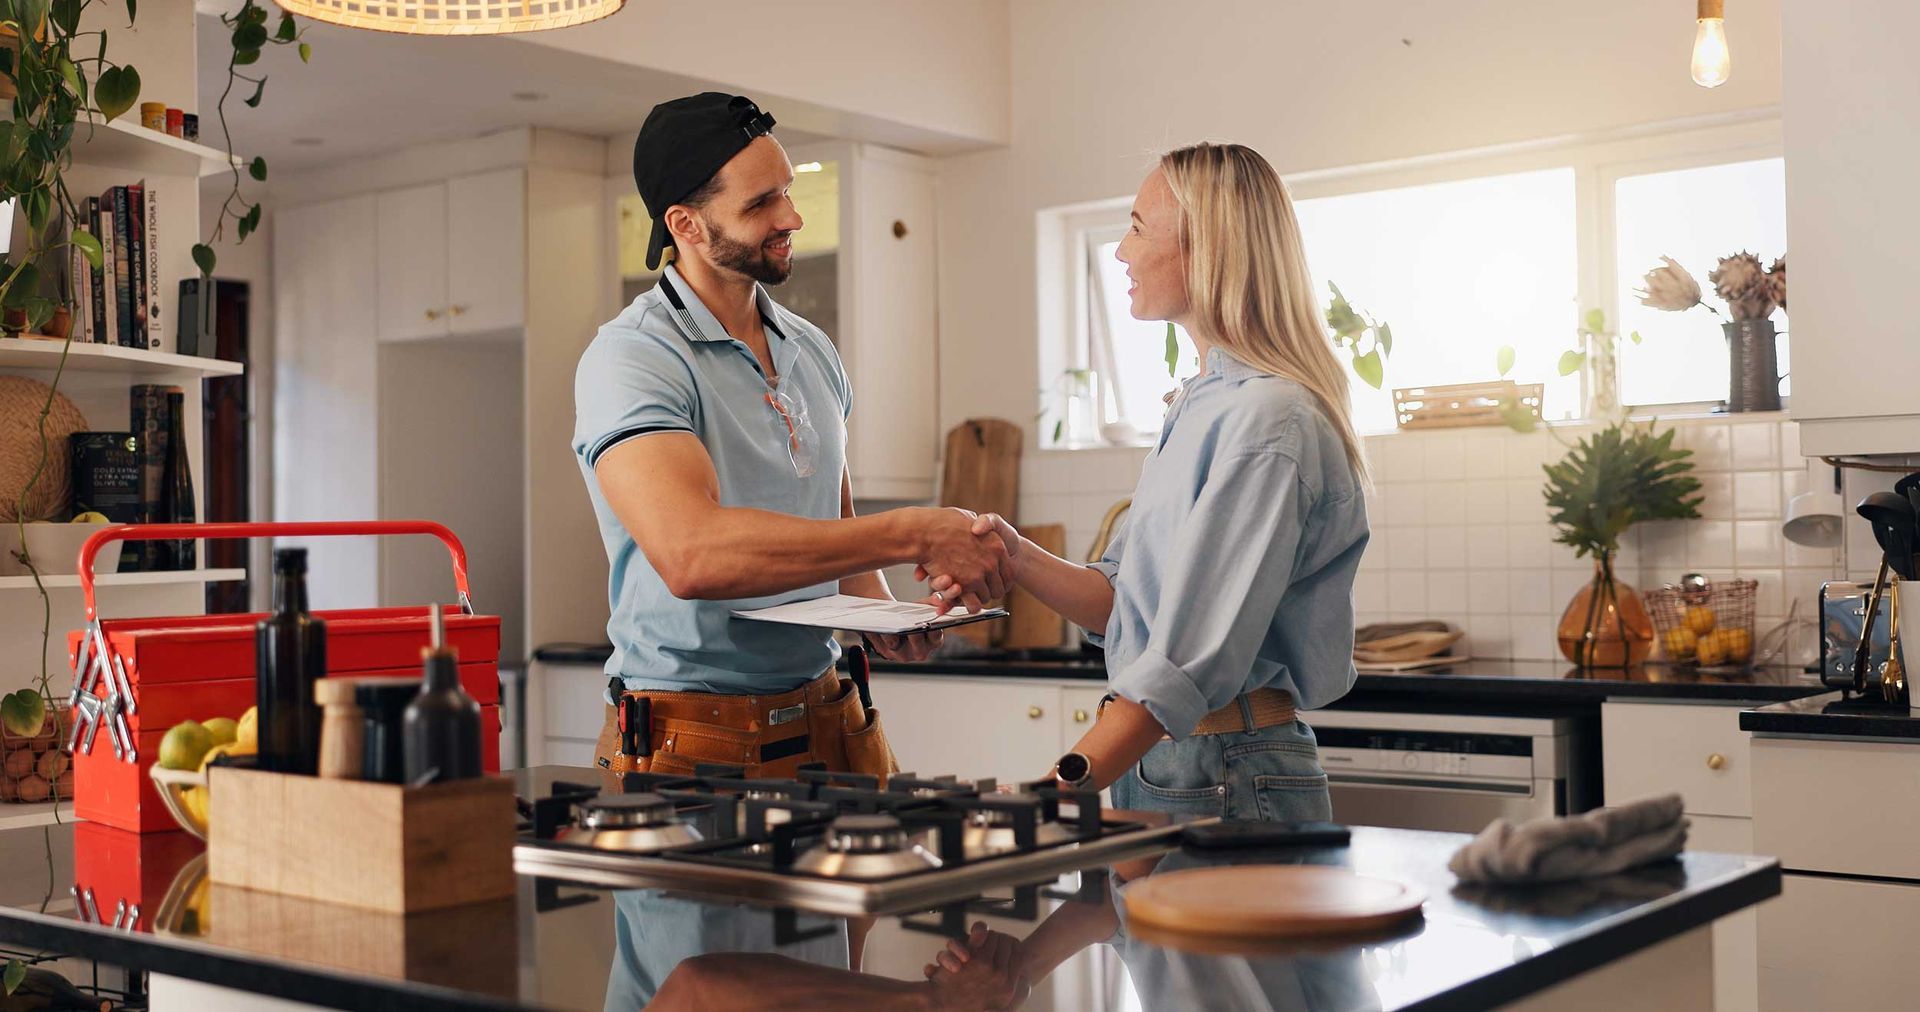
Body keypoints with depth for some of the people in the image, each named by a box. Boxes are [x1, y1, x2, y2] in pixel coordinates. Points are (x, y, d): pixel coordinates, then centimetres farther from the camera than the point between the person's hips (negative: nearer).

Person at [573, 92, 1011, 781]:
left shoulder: (812, 352, 11)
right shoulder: (630, 360, -15)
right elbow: (692, 554, -31)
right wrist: (915, 535, -29)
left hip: (826, 718, 6)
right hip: (694, 743, -6)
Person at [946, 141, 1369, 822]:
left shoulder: (1268, 422, -18)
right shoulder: (1199, 405, 14)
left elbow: (1193, 661, -24)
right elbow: (1123, 603, 12)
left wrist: (1056, 791, -28)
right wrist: (1016, 557, -4)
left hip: (1232, 789, -9)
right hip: (1151, 765, 9)